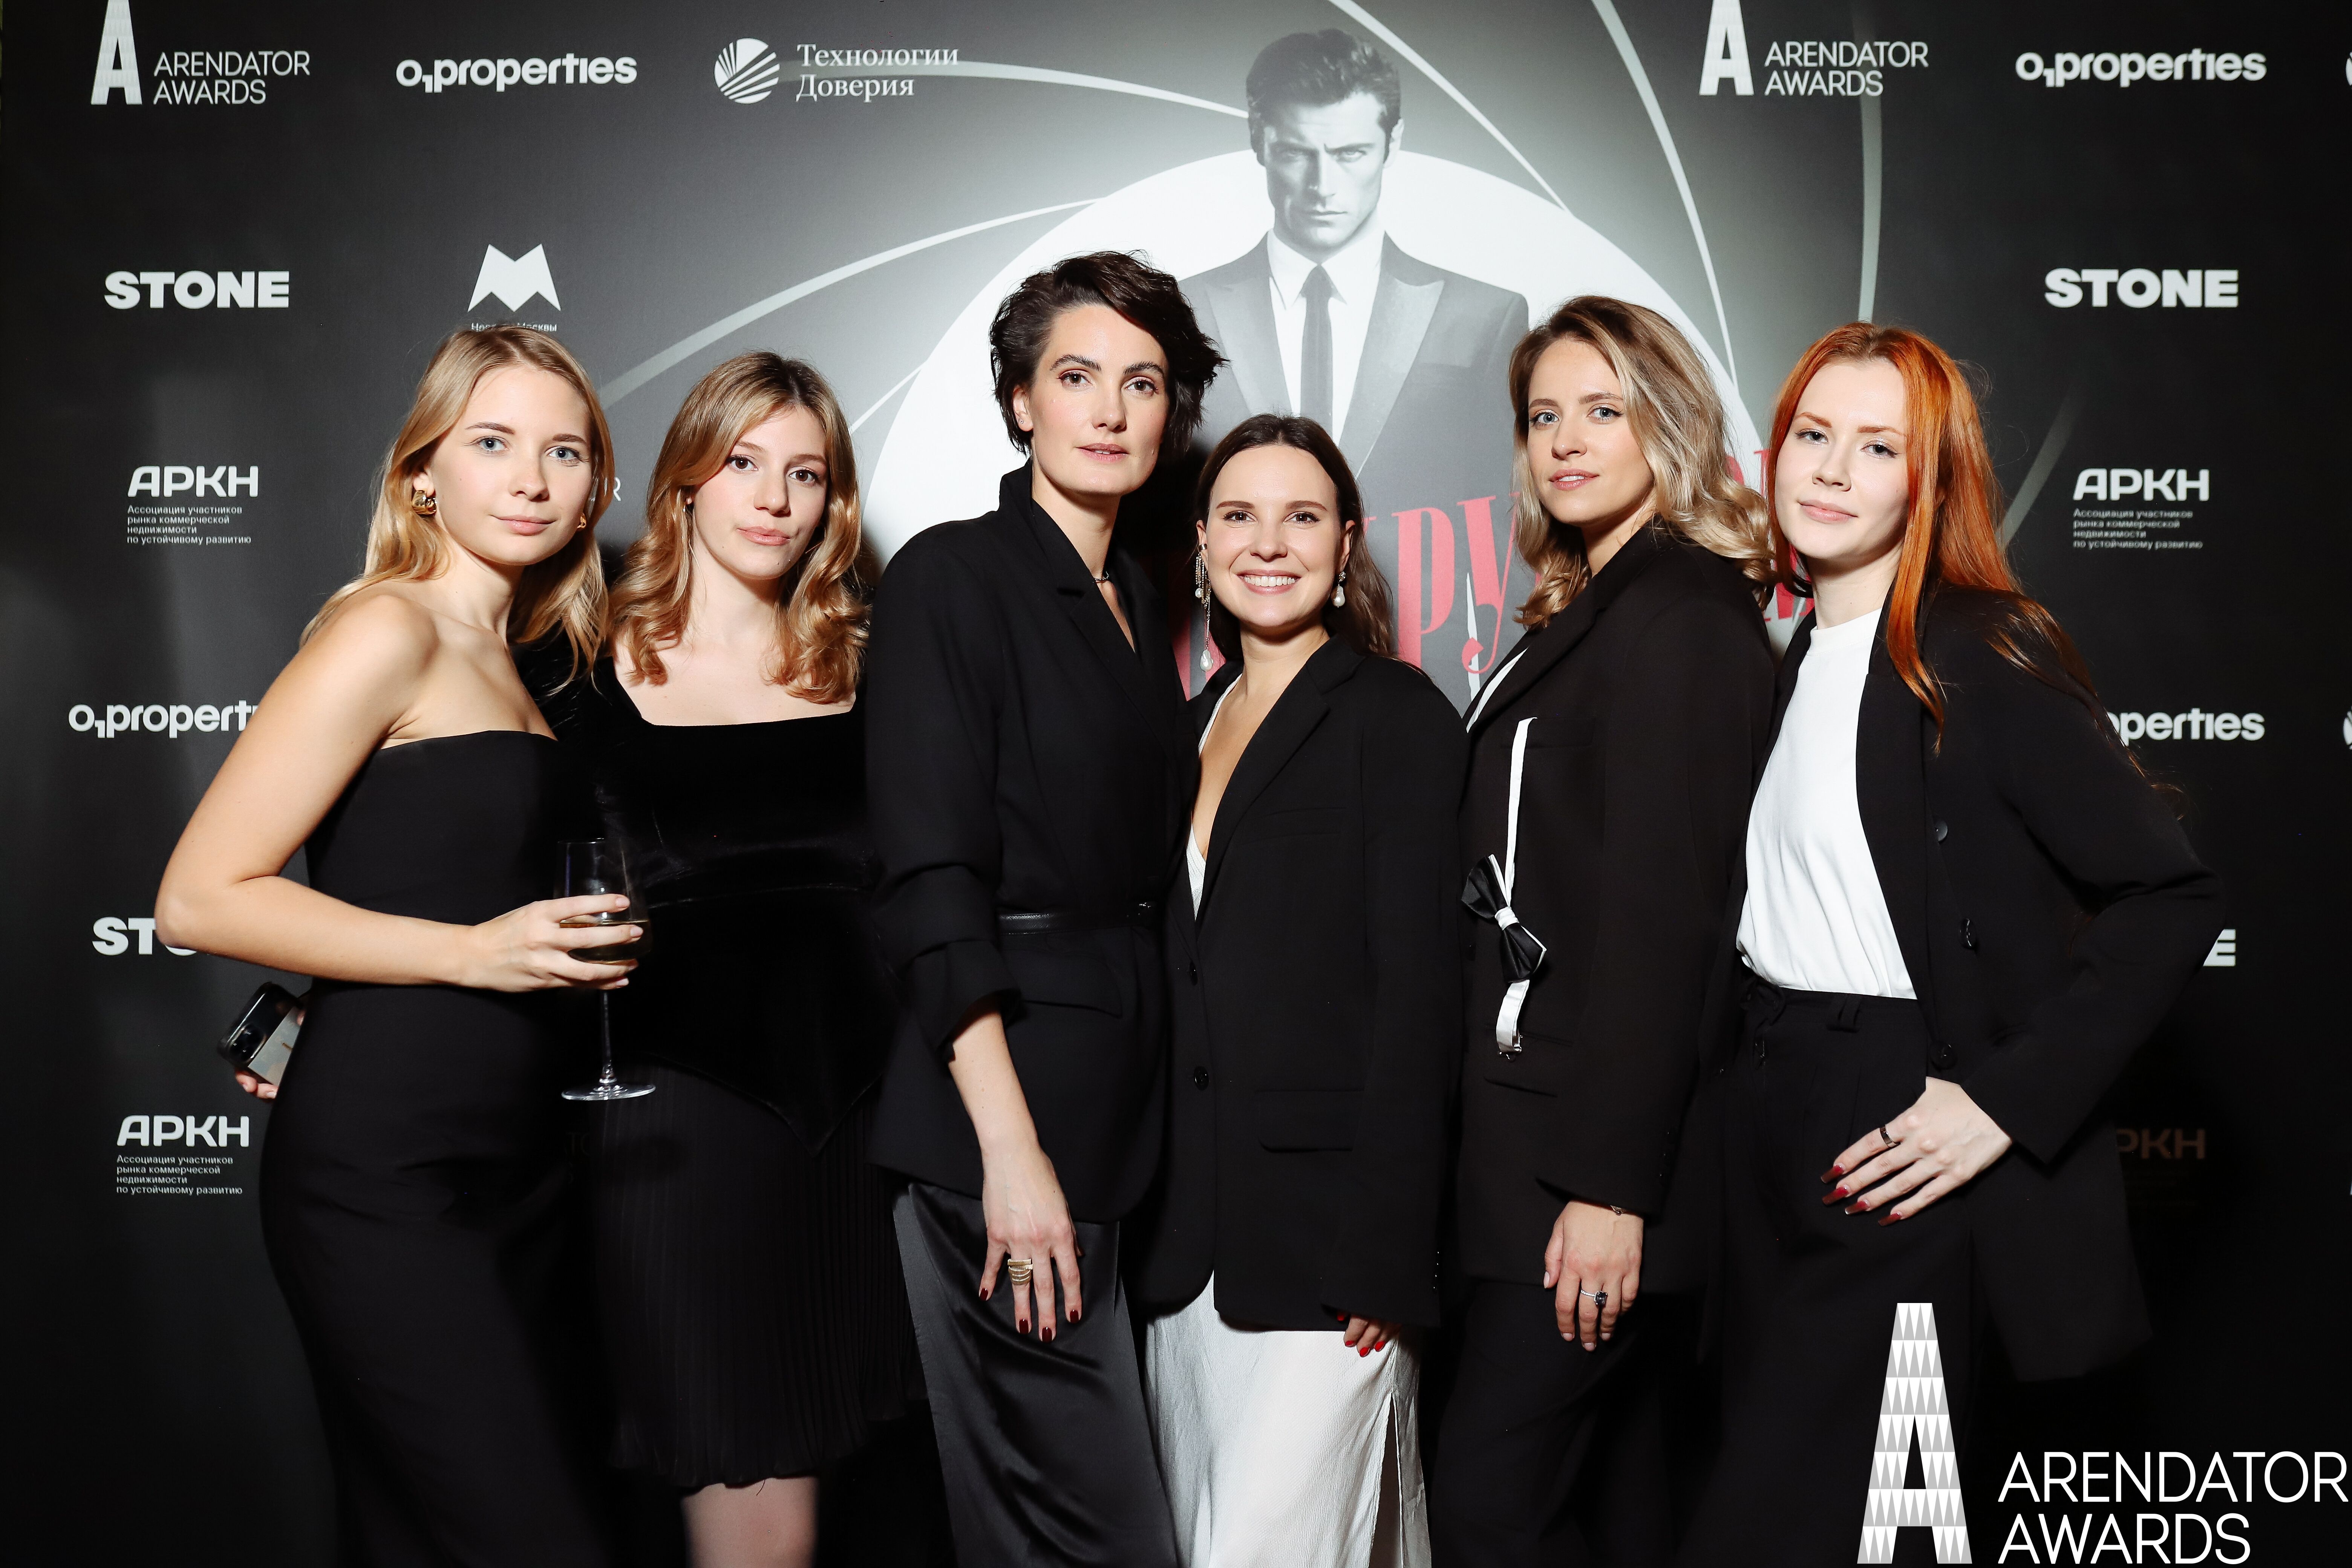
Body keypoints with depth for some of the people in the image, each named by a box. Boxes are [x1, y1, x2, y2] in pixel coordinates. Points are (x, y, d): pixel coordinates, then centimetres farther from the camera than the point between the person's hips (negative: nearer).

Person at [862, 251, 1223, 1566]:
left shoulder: (1142, 604, 15)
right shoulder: (953, 577, -6)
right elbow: (933, 883, -14)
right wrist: (1010, 1148, -20)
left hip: (1128, 1101, 7)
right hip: (1007, 1093, -7)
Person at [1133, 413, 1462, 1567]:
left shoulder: (1395, 713, -5)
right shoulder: (1191, 725, 14)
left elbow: (1418, 985, -12)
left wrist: (1385, 1250, -17)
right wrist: (1155, 1226, 10)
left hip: (1324, 1231, -7)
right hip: (1188, 1236, 7)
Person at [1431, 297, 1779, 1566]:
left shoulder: (1681, 617, -12)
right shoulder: (1590, 615, 16)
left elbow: (1667, 907, -19)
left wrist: (1611, 1181, -20)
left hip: (1603, 1136, -9)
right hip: (1545, 1117, 9)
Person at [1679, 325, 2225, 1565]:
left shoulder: (1982, 654, -10)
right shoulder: (1800, 660, 13)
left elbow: (2171, 897, -14)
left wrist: (2007, 1102, -18)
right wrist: (1758, 1070, 6)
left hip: (1907, 1151, -8)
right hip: (1780, 1123, 8)